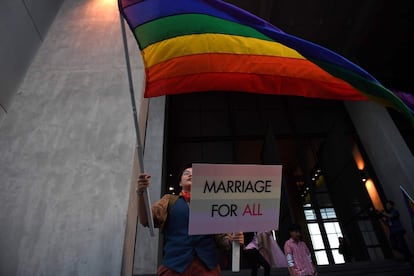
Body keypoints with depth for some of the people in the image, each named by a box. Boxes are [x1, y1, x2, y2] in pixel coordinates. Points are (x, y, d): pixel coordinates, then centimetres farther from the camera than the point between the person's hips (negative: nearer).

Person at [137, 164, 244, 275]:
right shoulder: (169, 200, 8)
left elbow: (221, 239, 9)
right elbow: (146, 220, -6)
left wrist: (232, 240, -13)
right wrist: (141, 193, -22)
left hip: (207, 266, 1)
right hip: (174, 264, -1)